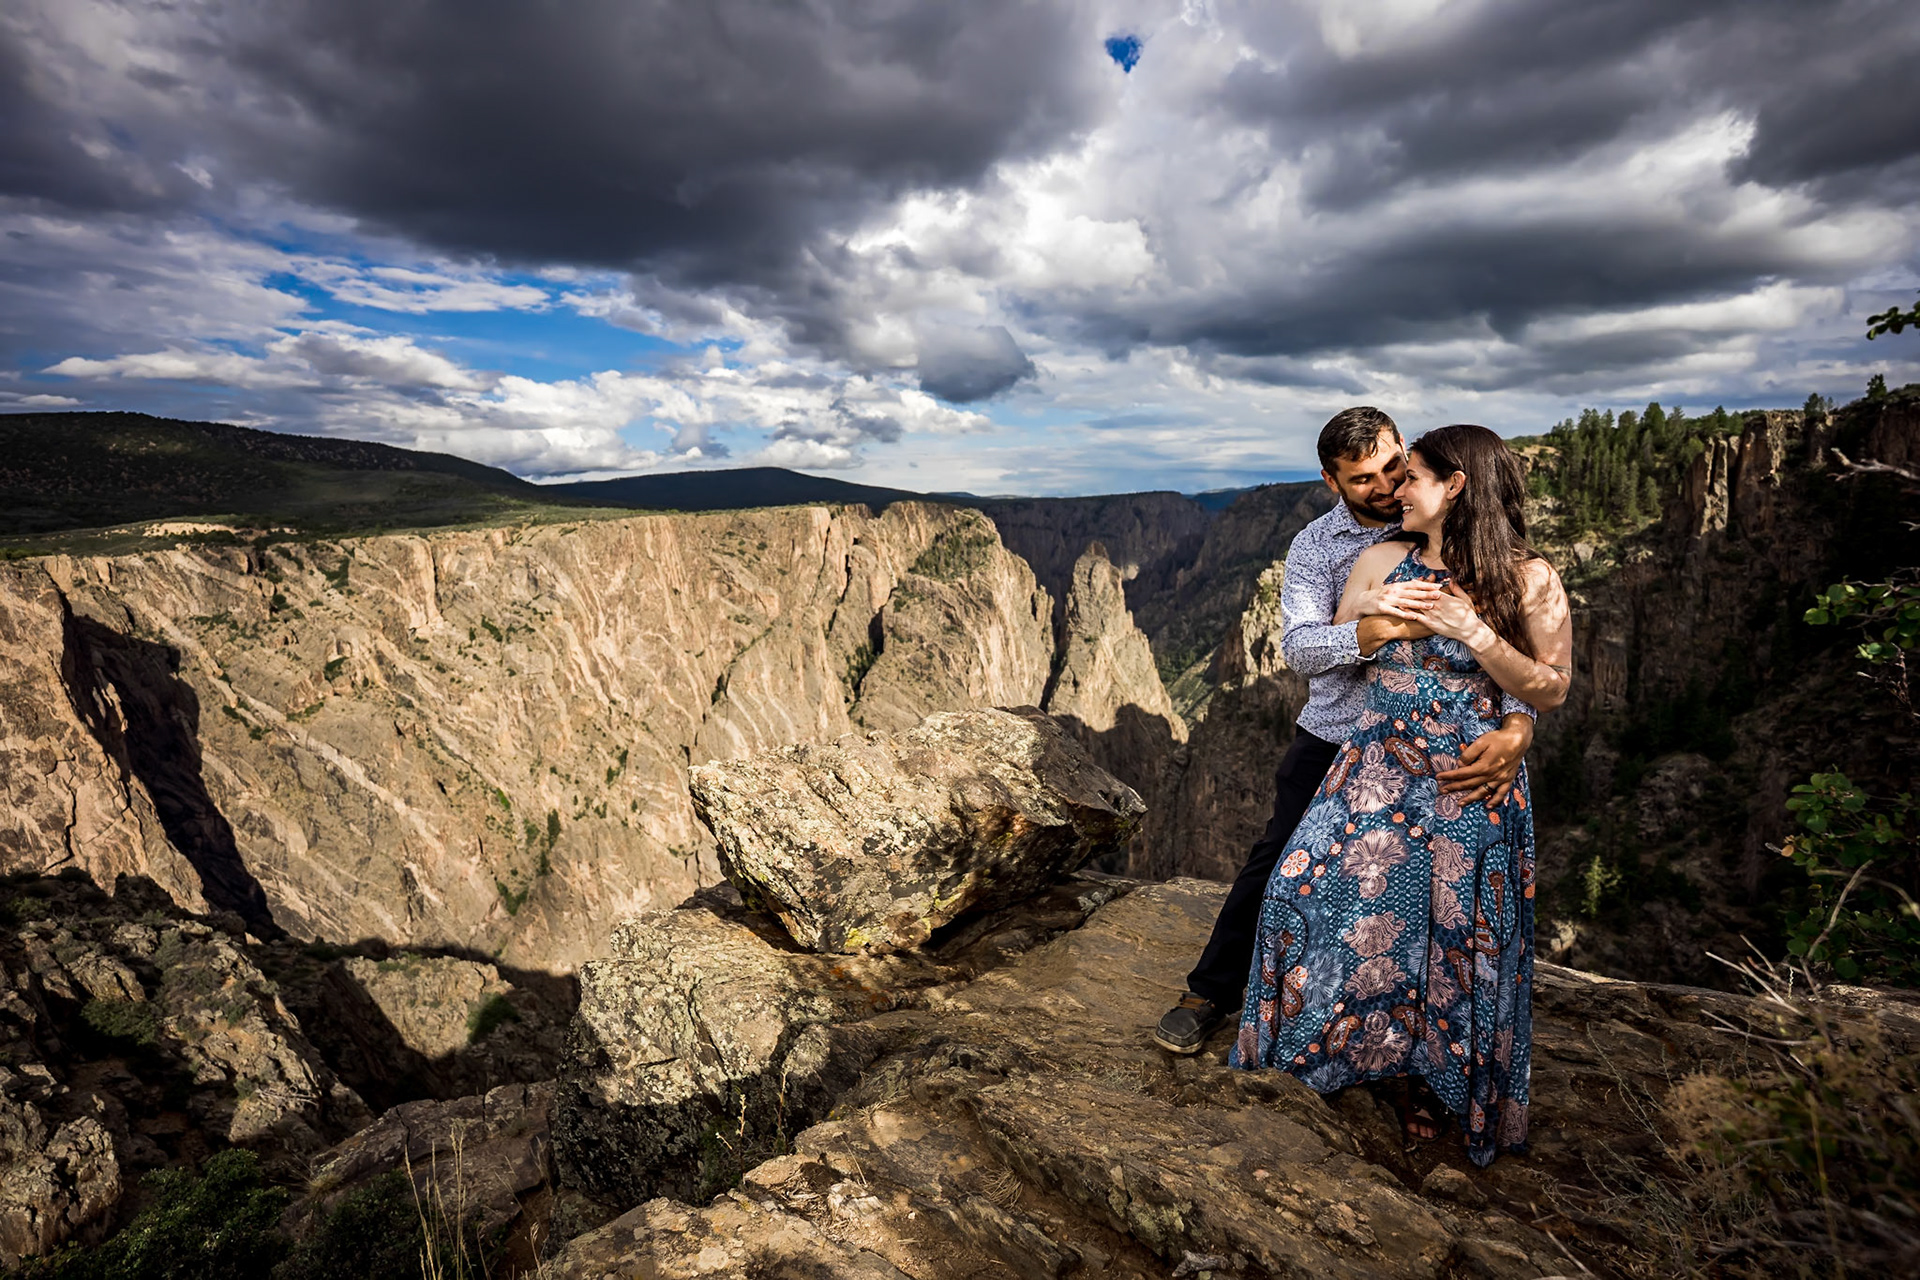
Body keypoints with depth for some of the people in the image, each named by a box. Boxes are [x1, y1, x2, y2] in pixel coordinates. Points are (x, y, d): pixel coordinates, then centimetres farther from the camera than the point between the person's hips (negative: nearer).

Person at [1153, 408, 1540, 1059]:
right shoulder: (1314, 548, -8)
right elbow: (1298, 648, -22)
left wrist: (1517, 726, -35)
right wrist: (1366, 626, -43)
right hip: (1333, 736, 0)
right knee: (1276, 862, 5)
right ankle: (1211, 992, 23)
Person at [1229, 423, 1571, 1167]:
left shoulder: (1528, 580, -6)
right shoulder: (1381, 562, 5)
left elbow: (1552, 692, -6)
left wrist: (1476, 635, -19)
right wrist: (1387, 626, -7)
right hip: (1378, 765, 4)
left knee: (1456, 937, 4)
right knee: (1311, 887, -6)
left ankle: (1427, 1077, 28)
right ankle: (1374, 1043, 19)